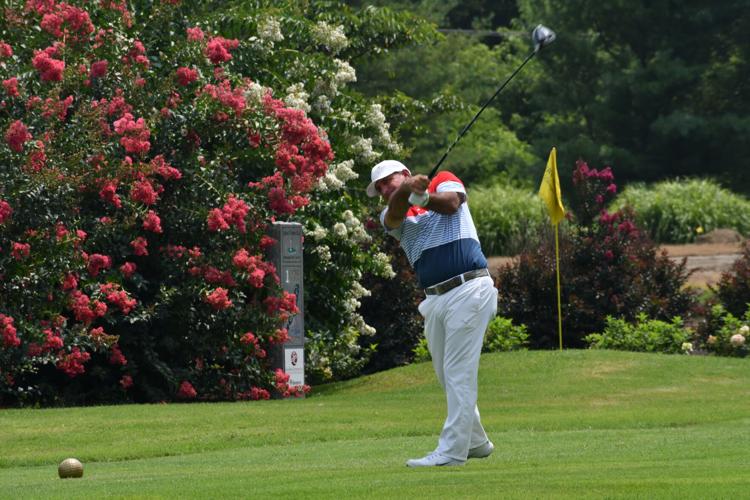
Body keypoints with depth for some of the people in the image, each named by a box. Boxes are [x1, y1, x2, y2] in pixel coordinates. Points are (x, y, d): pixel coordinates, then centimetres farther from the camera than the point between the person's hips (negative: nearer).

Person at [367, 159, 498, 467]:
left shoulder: (443, 181, 8)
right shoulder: (393, 218, 16)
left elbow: (451, 202, -15)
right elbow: (395, 211, -9)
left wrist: (423, 197, -35)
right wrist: (407, 189, -31)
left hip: (468, 290, -7)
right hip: (435, 300, 7)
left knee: (458, 373, -10)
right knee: (446, 375, 13)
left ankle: (451, 451, -12)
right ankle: (476, 442, 28)